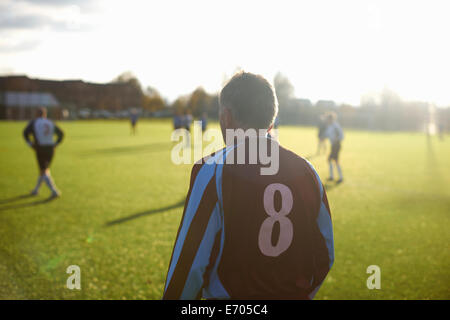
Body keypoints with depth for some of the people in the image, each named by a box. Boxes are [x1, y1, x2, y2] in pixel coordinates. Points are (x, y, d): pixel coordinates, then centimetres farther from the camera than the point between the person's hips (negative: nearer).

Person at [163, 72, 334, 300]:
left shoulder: (213, 171, -15)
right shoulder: (306, 171, -1)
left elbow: (191, 262, -17)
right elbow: (325, 256, 5)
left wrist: (172, 297, -3)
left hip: (229, 297, -4)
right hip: (295, 295, 5)